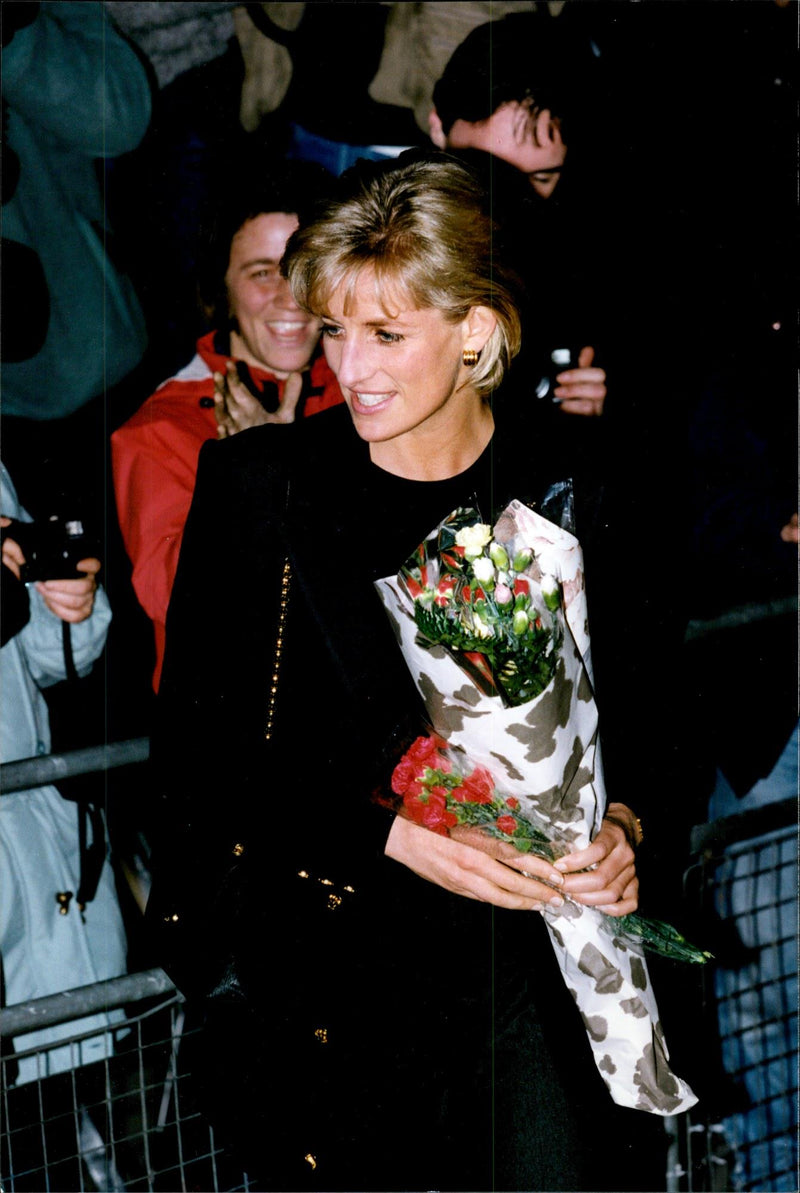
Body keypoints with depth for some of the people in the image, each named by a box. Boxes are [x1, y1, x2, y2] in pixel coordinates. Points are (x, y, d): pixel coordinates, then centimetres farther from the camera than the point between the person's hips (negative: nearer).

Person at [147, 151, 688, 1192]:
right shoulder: (257, 483, 0)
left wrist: (622, 829, -7)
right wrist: (389, 833, -14)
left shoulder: (568, 492, 3)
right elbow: (196, 745, -2)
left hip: (524, 939, 1)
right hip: (314, 935, -1)